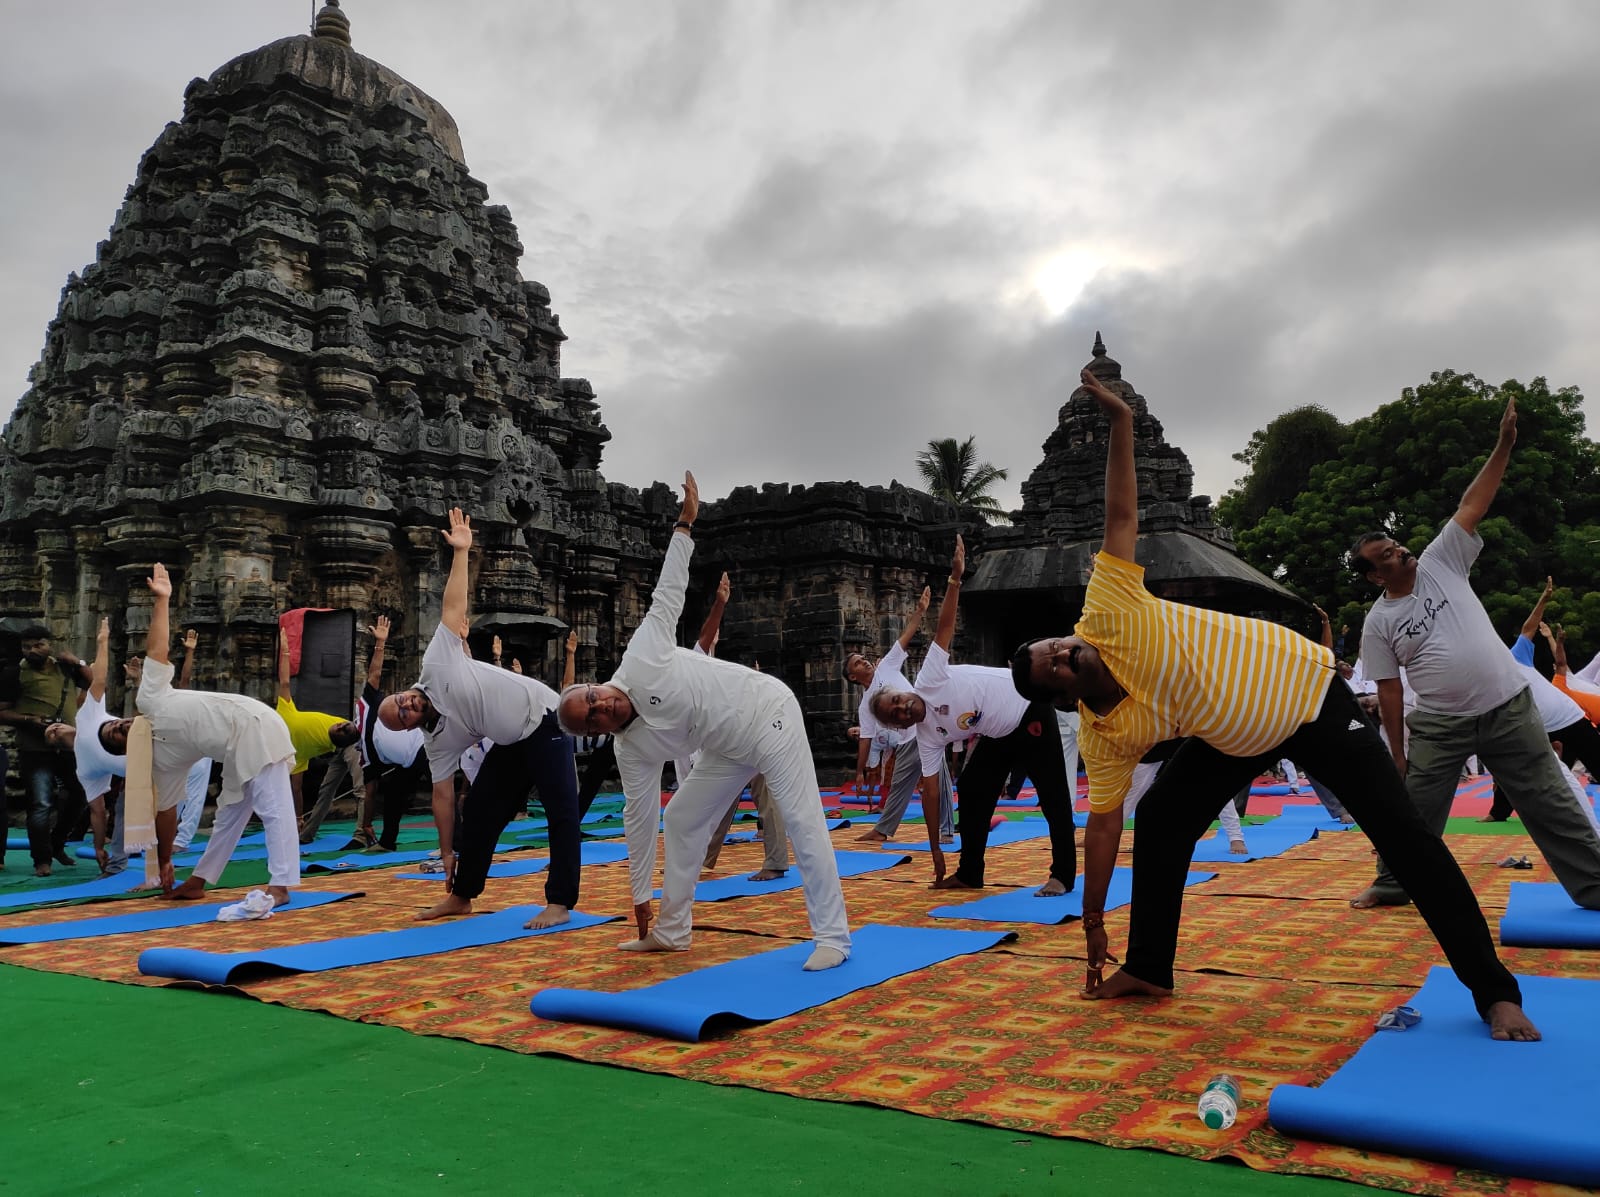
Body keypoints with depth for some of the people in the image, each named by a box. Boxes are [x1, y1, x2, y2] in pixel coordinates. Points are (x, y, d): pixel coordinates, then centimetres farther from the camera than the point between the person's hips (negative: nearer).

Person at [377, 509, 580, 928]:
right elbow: (443, 796, 2)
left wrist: (460, 552, -15)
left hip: (543, 721, -7)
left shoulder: (437, 664, -14)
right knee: (478, 812, 9)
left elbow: (453, 609, -12)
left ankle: (560, 903, -8)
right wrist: (447, 851, 3)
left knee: (560, 812, -11)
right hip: (510, 744, 7)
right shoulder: (438, 741, -1)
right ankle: (461, 895, 26)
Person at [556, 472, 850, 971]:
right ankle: (672, 930, 23)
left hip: (768, 711, -7)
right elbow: (639, 819, 1)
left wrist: (684, 524, -15)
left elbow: (668, 592, -12)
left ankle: (832, 937, -4)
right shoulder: (633, 751, -5)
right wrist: (640, 896, 5)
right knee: (681, 820, 8)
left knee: (802, 822, -10)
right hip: (731, 750, 7)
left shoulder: (640, 660, -20)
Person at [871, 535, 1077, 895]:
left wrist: (955, 578, -37)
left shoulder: (928, 679, -20)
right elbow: (930, 790, -3)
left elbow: (944, 628, -25)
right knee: (972, 792, 5)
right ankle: (970, 873, 17)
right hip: (998, 737, 7)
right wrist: (935, 848, -2)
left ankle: (1063, 875, 3)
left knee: (1053, 795, -5)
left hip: (1030, 711, -7)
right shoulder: (928, 737, -5)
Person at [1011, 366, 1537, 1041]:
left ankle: (1494, 992, 5)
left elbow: (1121, 516, -23)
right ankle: (1147, 969, 14)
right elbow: (1103, 824, -8)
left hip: (1303, 686, -4)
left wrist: (1120, 423, -29)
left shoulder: (1108, 615, -24)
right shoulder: (1104, 736, -12)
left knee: (1403, 836, -6)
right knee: (1159, 823, -3)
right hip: (1233, 739, 4)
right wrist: (1093, 920, -8)